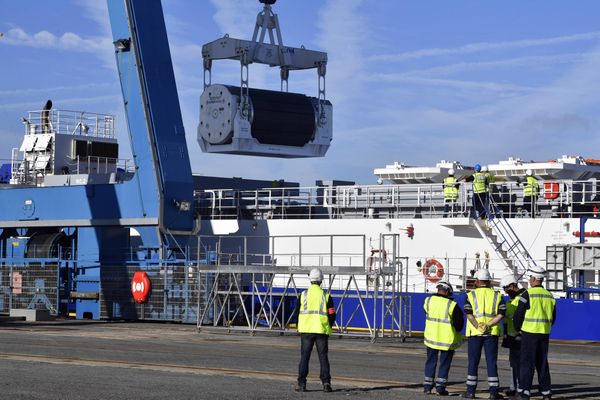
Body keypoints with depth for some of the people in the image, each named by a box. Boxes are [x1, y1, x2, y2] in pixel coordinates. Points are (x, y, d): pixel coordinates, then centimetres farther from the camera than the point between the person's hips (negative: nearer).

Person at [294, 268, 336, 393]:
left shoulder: (303, 294, -1)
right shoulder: (326, 295, -2)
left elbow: (297, 312, 2)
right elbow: (332, 315, -1)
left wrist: (299, 327, 16)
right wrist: (328, 327, 15)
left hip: (306, 330, 0)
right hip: (322, 331, 0)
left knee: (304, 357, 6)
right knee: (323, 357, 6)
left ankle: (301, 384, 4)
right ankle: (326, 383, 1)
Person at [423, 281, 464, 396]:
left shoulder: (428, 301, -4)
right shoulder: (452, 305, -15)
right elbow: (459, 322, -8)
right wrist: (456, 331, 12)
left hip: (431, 337, 3)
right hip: (447, 339, -3)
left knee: (431, 361, 15)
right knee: (444, 363, 8)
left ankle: (427, 386, 13)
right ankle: (440, 387, 7)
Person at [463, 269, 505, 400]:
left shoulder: (471, 295, 1)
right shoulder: (497, 295, 6)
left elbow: (469, 314, -10)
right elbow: (501, 314, -5)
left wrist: (478, 327, -12)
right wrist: (489, 325, -10)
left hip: (475, 333, -1)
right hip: (492, 333, 1)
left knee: (473, 362, 6)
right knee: (492, 362, 4)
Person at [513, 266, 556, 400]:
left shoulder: (528, 294, -11)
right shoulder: (550, 296, 8)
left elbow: (518, 315, -9)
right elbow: (553, 317, 15)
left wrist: (517, 328, 7)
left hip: (529, 333, -5)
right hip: (544, 334, 6)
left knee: (527, 363, -3)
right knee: (542, 364, 13)